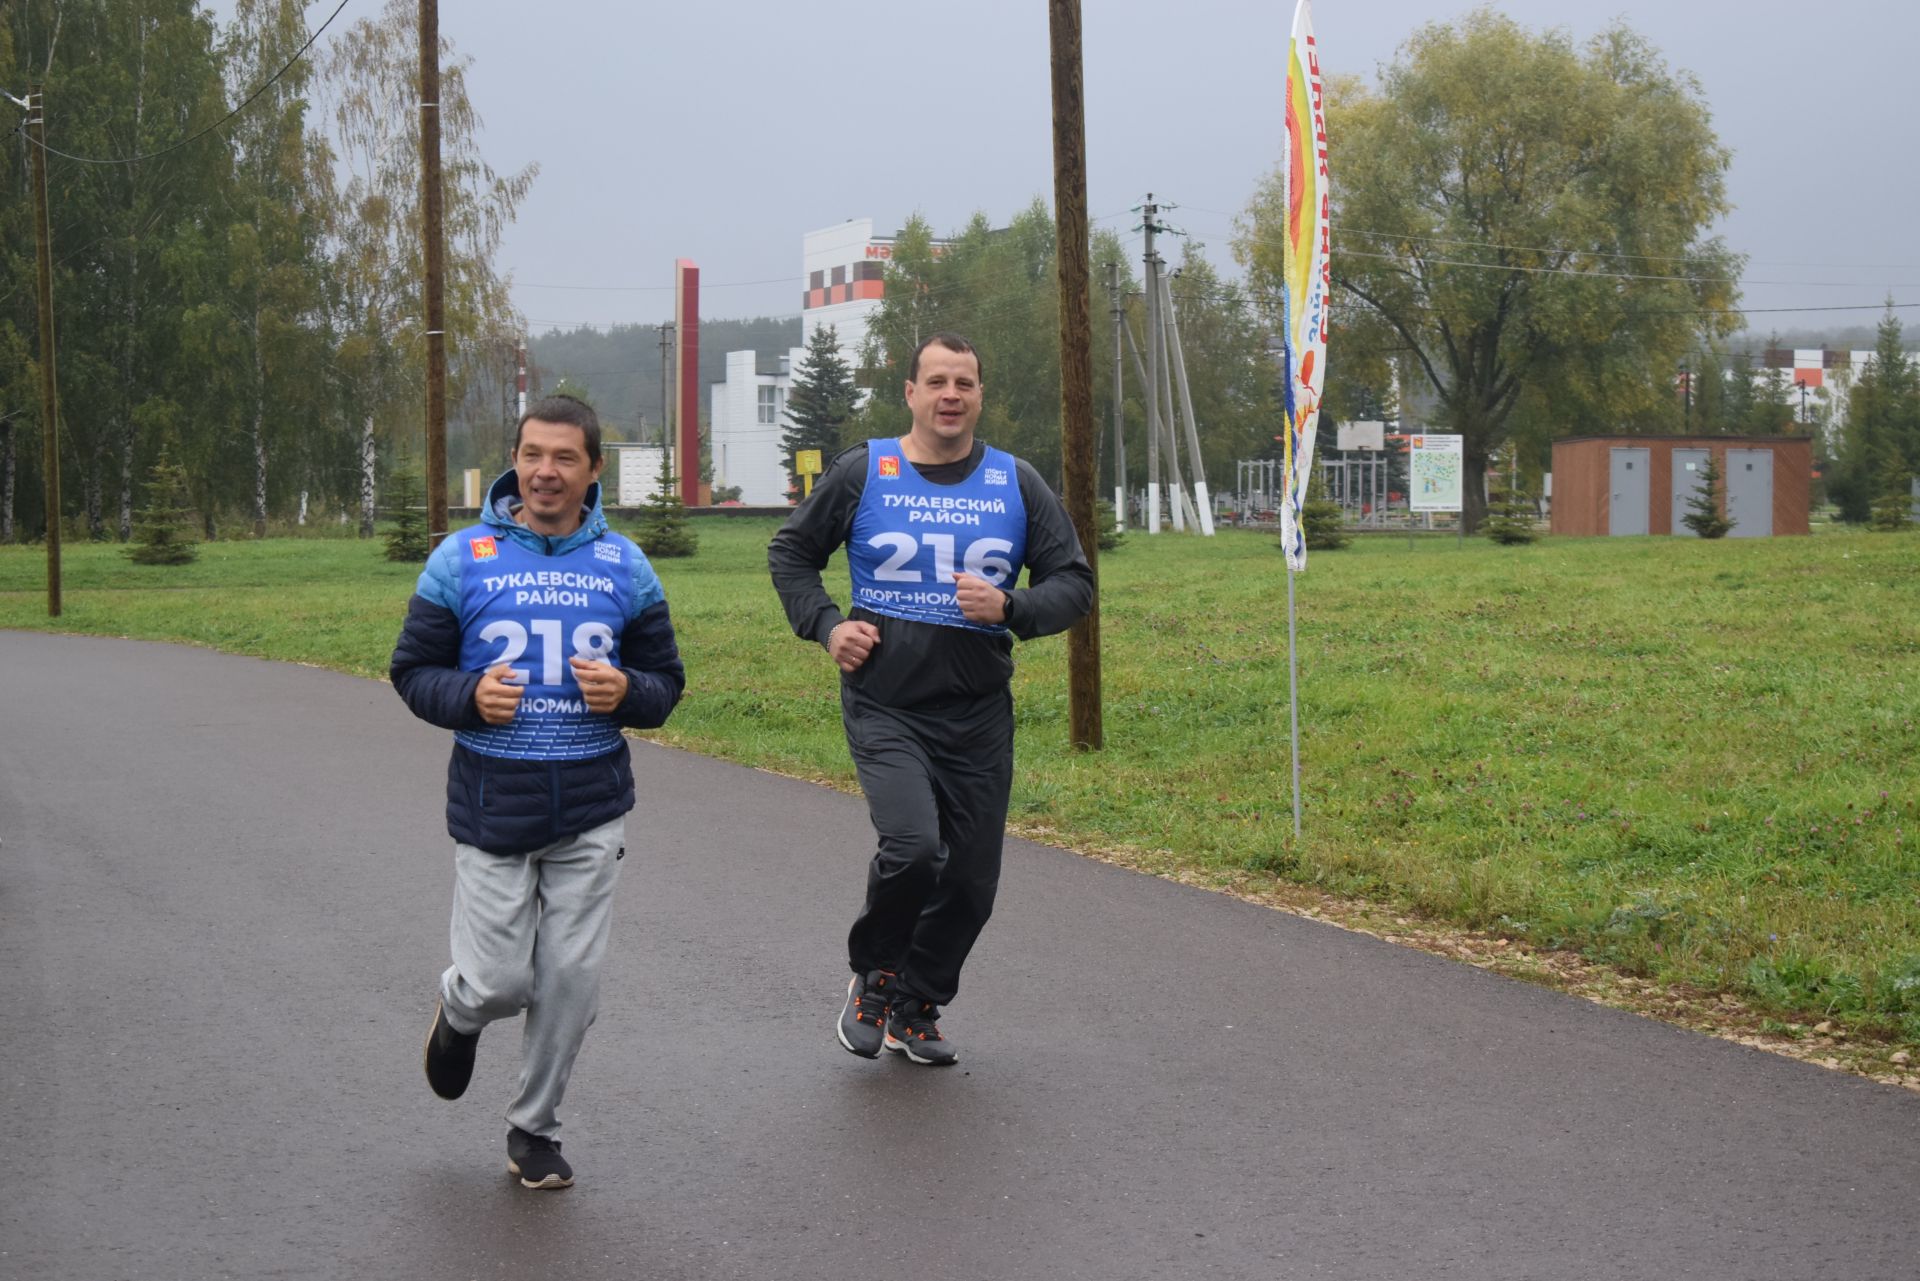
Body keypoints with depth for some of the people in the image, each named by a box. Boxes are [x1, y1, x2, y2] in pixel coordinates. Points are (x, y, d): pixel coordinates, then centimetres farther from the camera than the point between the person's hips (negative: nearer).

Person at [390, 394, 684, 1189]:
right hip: (492, 807, -1)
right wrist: (469, 696, -17)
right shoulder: (463, 560, -1)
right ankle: (460, 1012, 37)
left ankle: (534, 1130, 23)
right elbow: (413, 670, 3)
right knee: (498, 981, -1)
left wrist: (626, 692, -13)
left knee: (570, 981, 3)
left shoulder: (623, 566, 4)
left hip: (592, 810, 2)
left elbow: (666, 683, 10)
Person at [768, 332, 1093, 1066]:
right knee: (911, 847, -23)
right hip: (885, 709, -3)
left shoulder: (1017, 484, 7)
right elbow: (791, 552, 15)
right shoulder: (863, 473, 2)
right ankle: (874, 975, 6)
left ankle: (916, 1009, 29)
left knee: (971, 880, 6)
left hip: (979, 716, 3)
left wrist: (1010, 607, -11)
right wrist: (825, 625, 0)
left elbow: (1073, 583, 9)